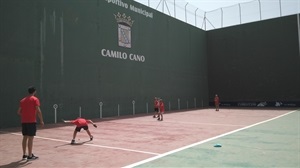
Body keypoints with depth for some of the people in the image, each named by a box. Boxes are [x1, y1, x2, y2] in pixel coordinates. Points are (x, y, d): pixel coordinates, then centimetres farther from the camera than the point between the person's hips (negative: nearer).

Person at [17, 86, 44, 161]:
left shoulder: (23, 100, 13)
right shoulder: (35, 99, -5)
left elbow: (19, 112, 14)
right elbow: (38, 111, -14)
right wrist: (41, 120, -9)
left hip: (24, 121, 6)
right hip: (31, 121, -6)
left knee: (25, 137, 13)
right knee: (30, 138, -4)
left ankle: (24, 155, 20)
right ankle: (30, 156, -1)